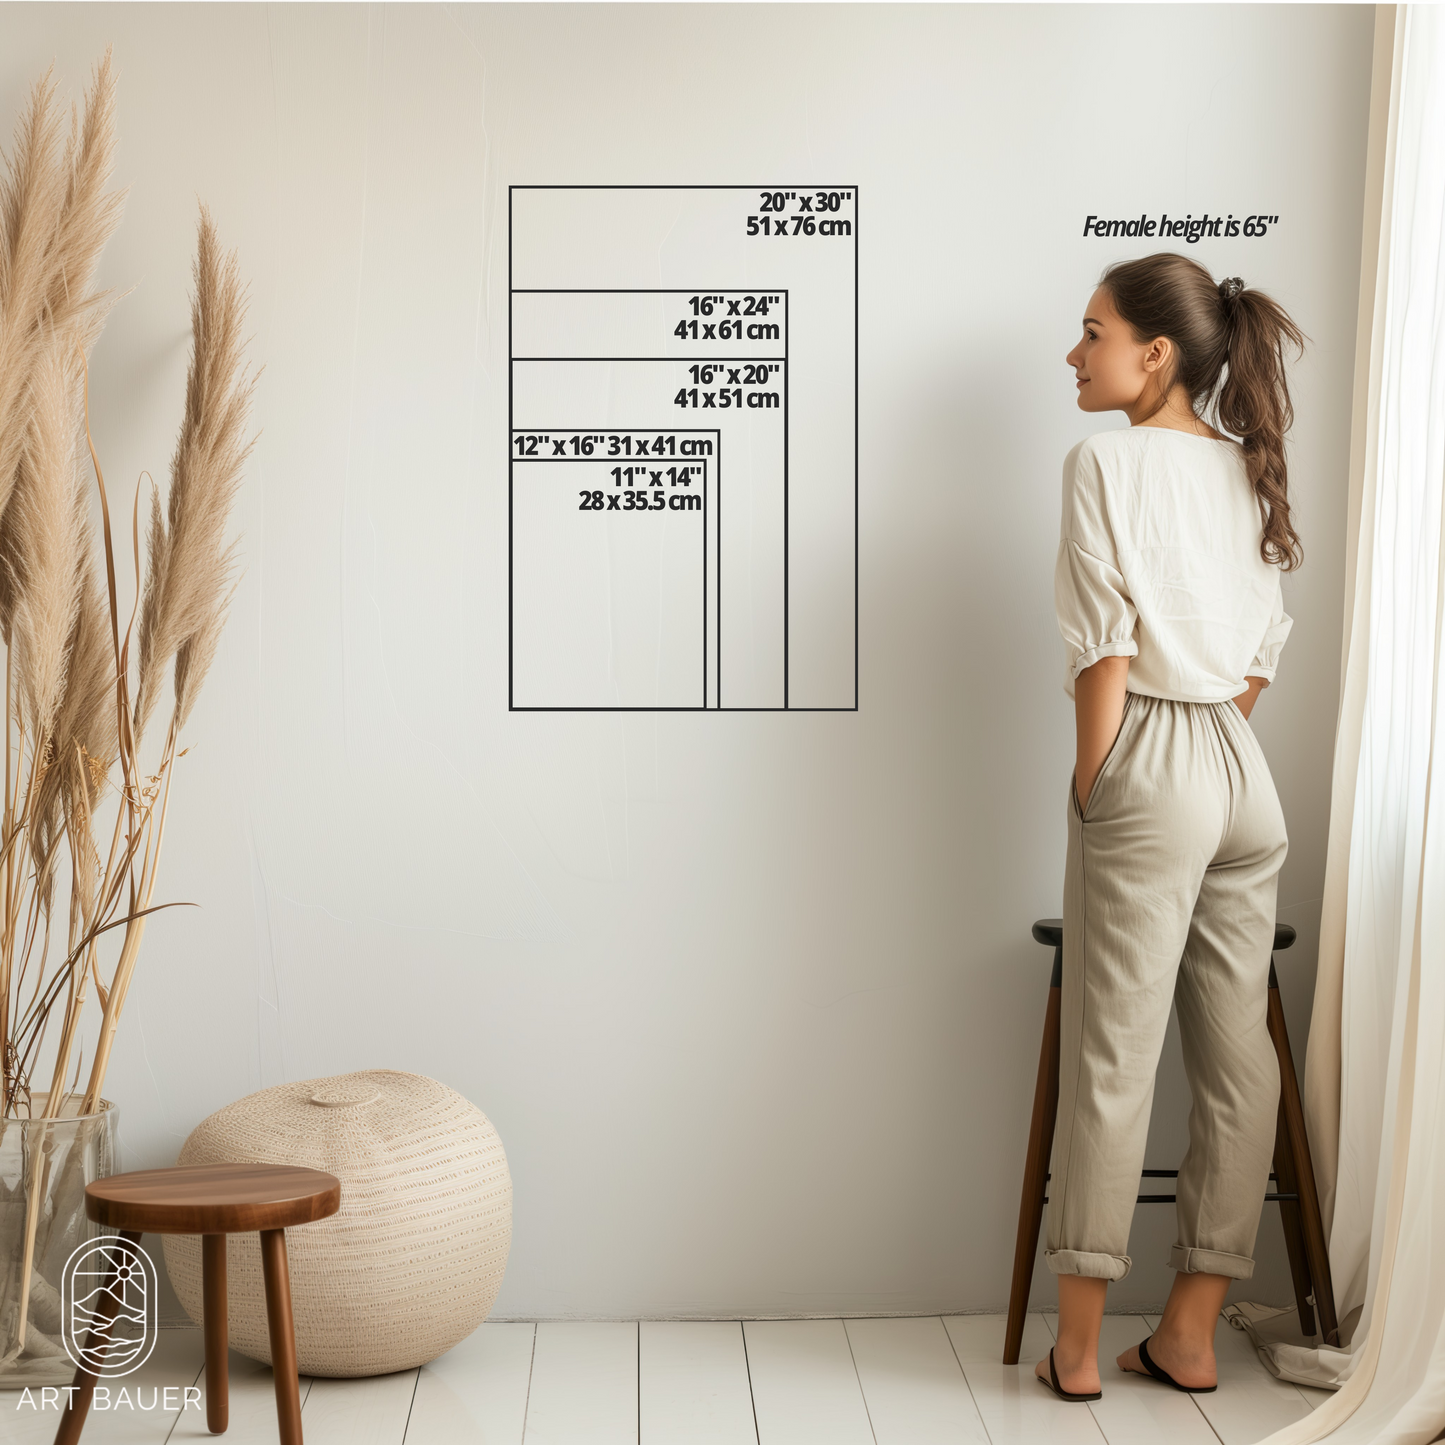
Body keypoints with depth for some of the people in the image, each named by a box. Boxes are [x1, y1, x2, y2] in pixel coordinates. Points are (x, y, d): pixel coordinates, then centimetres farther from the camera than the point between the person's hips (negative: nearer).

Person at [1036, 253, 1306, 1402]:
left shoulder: (1109, 461, -7)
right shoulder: (1246, 468, 13)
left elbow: (1106, 644, -12)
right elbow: (1264, 654, 13)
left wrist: (1090, 784, -4)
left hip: (1152, 765, -7)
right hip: (1247, 769, 7)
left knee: (1112, 1059, -1)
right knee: (1237, 1054, 8)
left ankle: (1078, 1346, 7)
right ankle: (1191, 1335, 17)